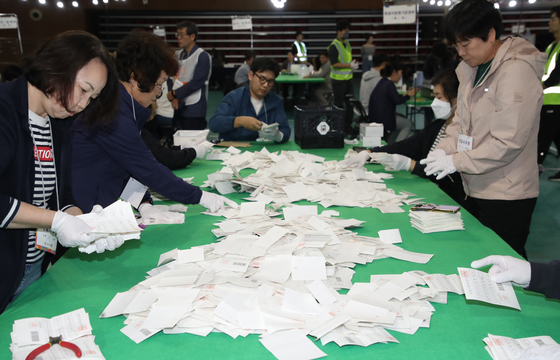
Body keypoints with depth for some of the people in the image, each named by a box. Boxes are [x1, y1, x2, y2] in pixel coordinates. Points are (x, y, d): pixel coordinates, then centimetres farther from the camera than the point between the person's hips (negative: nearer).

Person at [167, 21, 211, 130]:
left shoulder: (202, 56, -7)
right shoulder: (177, 55, 12)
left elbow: (197, 82, -14)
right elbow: (169, 76, 10)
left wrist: (174, 94, -8)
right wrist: (174, 97, -7)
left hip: (194, 109, -6)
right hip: (177, 107, 6)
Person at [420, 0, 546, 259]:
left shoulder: (516, 72, -18)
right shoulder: (472, 69, 8)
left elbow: (508, 141, -21)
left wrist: (457, 161, -19)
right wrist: (445, 149, -4)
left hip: (506, 197, -8)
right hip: (476, 189, 8)